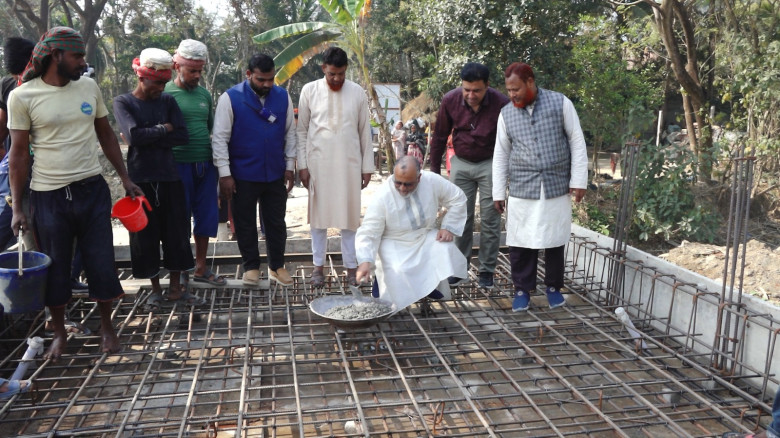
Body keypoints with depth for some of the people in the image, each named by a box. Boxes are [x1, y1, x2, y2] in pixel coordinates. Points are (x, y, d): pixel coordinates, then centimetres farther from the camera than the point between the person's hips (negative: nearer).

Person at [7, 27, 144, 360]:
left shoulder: (89, 88, 3)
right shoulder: (22, 96, -6)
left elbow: (106, 135, 12)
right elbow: (18, 153, -3)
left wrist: (125, 178, 9)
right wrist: (17, 207, -5)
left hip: (91, 190, 2)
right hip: (48, 195, -2)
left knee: (101, 262, 7)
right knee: (55, 268, 9)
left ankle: (106, 326, 26)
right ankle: (59, 332, 27)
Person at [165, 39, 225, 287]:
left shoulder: (204, 95, 11)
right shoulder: (166, 93, -5)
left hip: (206, 164, 5)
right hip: (178, 164, -5)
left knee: (207, 216, 10)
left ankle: (201, 269, 23)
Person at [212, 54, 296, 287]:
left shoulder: (283, 97, 1)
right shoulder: (230, 98, -8)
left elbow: (290, 134, 7)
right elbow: (220, 138, -8)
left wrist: (289, 167, 5)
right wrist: (224, 174, -10)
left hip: (275, 174, 3)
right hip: (243, 175, -2)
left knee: (276, 221, 11)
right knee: (245, 222, 10)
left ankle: (277, 266, 26)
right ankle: (251, 267, 26)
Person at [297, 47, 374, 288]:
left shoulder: (357, 92, 2)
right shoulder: (310, 90, 0)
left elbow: (365, 132, 5)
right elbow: (302, 131, 3)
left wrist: (367, 166, 3)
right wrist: (302, 165, -2)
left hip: (349, 163, 0)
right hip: (318, 163, 0)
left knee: (349, 216, 5)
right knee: (318, 215, 7)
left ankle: (351, 267, 14)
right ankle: (318, 266, 18)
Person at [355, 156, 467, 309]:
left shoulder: (433, 181, -15)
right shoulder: (382, 197, -22)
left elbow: (458, 199, 0)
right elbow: (368, 232, -21)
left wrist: (448, 227, -9)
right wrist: (365, 261, -35)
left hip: (427, 236, 3)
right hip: (395, 244, -3)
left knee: (446, 251, -25)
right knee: (396, 272, -29)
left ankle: (434, 288, -2)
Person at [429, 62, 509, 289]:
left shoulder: (501, 104, -19)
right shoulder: (450, 100, -12)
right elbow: (440, 136, 2)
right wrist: (434, 169, 4)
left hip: (490, 163, -2)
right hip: (461, 163, 2)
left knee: (490, 220, 1)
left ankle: (487, 270, 13)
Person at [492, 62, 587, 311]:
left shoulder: (560, 103, -1)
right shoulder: (506, 114, 6)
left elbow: (577, 142, 1)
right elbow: (501, 155, 10)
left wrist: (578, 180, -3)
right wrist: (498, 192, 8)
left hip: (557, 187, -1)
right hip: (522, 189, 1)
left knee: (555, 241, 8)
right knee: (521, 243, 1)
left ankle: (553, 286, 25)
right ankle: (522, 289, 17)